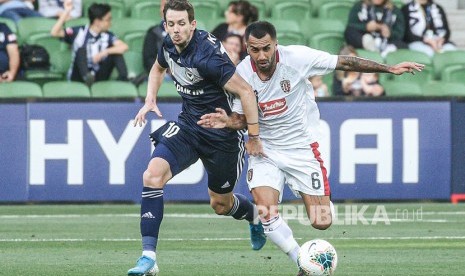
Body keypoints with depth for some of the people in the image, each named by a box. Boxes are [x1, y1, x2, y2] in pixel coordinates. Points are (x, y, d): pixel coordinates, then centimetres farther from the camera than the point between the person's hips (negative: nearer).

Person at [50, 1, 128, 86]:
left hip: (98, 77, 2)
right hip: (79, 77, -2)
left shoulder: (107, 36, 4)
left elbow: (124, 47, -12)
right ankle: (87, 77, -50)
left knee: (117, 52, -11)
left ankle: (123, 78, -32)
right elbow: (54, 33, -13)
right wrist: (66, 12, -21)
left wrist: (104, 52, -25)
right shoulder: (79, 32, -1)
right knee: (82, 50, -27)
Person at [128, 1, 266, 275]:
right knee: (152, 176, -19)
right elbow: (158, 68, 22)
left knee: (220, 204, 13)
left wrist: (254, 138, -20)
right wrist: (150, 101, 7)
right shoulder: (169, 46, -4)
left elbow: (245, 91, -24)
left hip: (220, 134, -5)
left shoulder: (208, 54, -27)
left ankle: (256, 215, 51)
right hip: (188, 125, 6)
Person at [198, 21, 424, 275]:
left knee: (321, 222, -5)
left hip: (301, 146, -1)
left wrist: (389, 69, -9)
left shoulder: (296, 57, -19)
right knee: (266, 213, -21)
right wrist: (226, 122, -22)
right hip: (265, 148, 1)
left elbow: (344, 63, -11)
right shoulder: (243, 73, -12)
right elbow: (242, 118, 1)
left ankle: (323, 204, 36)